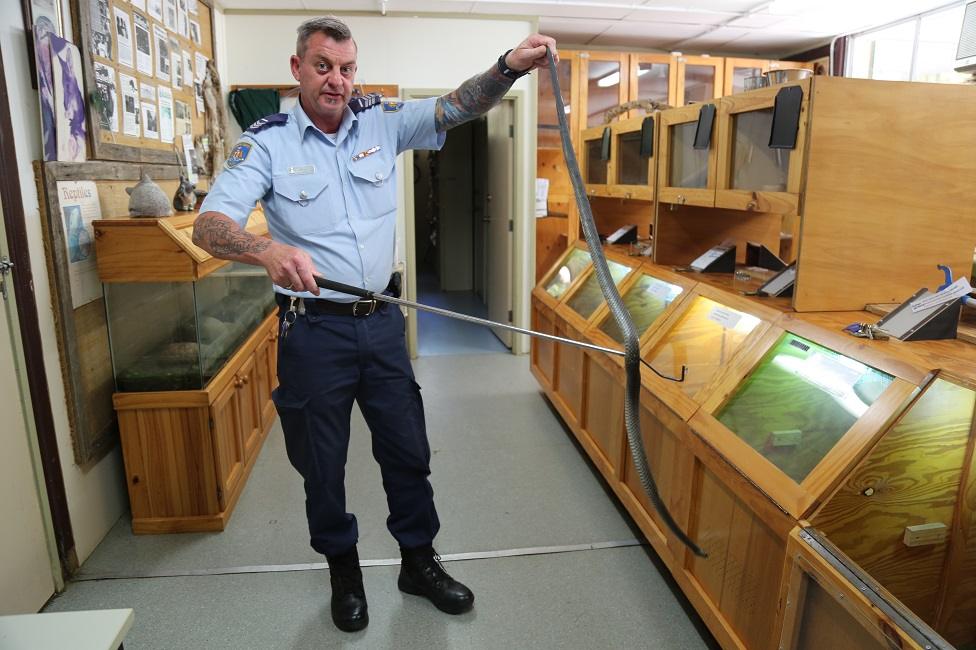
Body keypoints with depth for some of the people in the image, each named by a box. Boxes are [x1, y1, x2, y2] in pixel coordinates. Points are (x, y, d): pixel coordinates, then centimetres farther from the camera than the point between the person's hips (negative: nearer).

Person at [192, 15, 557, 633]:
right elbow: (209, 223, -17)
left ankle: (419, 560, 37)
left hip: (382, 322, 3)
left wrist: (510, 66, -25)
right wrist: (269, 250, -38)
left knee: (408, 449, 14)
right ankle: (344, 572, 38)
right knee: (323, 464, 13)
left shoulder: (383, 122, 3)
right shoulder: (267, 141, -7)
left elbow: (457, 107, -6)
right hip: (314, 328, -2)